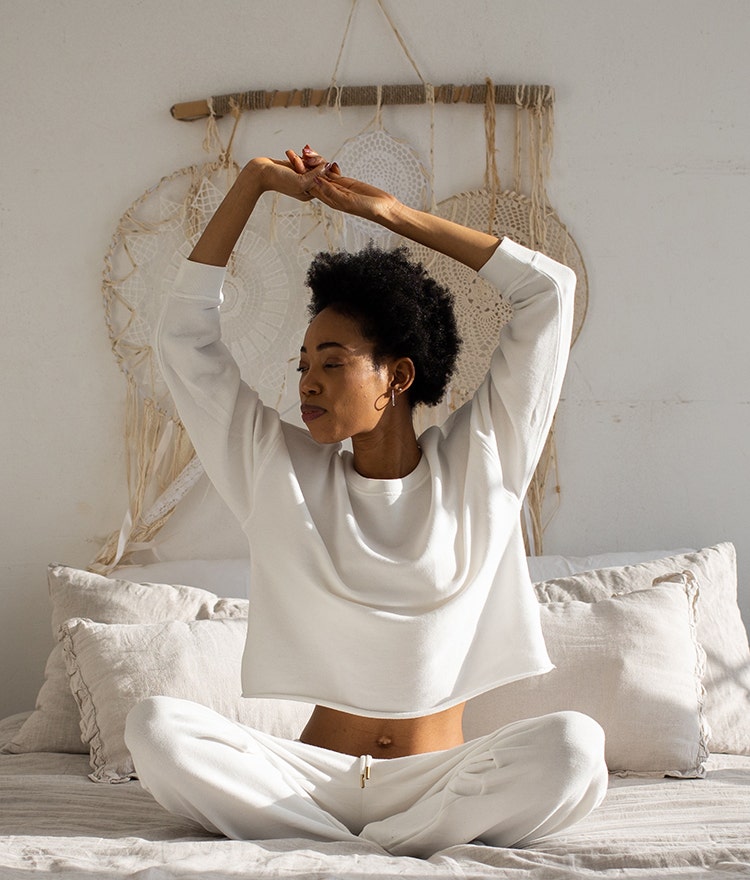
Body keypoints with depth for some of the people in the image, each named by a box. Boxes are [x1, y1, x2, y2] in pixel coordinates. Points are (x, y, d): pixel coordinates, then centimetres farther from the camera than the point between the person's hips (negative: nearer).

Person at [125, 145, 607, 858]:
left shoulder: (476, 459, 5)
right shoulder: (279, 467, 9)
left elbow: (550, 289, 3)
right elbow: (186, 330, 9)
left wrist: (394, 213, 6)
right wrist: (255, 180, 8)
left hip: (439, 777, -1)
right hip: (316, 772, 1)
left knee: (573, 745, -32)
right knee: (155, 726, -25)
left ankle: (335, 852, -22)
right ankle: (393, 855, -24)